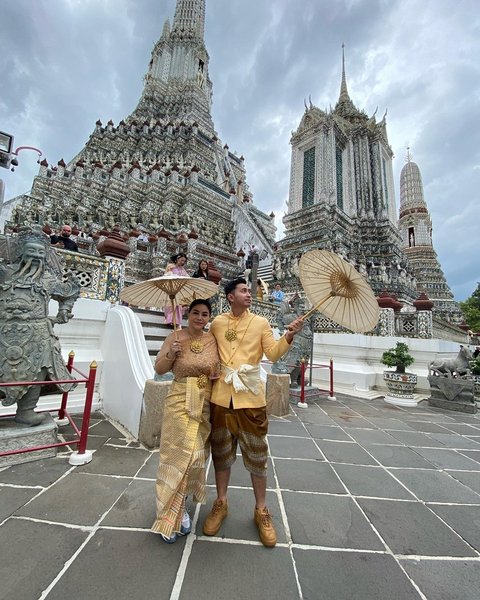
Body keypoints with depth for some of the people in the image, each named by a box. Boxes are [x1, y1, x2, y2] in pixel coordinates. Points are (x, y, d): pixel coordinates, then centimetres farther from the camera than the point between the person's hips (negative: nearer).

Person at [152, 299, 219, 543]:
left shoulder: (213, 340, 1)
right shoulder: (175, 337, -7)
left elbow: (219, 371, 9)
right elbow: (159, 369, -4)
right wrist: (171, 354, -21)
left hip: (205, 405, 3)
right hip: (180, 403, -3)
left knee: (197, 455, 14)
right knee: (178, 455, 3)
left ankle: (180, 503, 40)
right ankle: (172, 513, 26)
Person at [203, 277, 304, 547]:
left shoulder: (261, 322, 1)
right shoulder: (217, 322, 4)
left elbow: (273, 354, -5)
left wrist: (289, 336, -20)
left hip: (251, 396, -1)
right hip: (221, 395, 2)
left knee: (257, 453, 10)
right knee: (221, 451, 17)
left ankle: (261, 510, 33)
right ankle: (221, 503, 40)